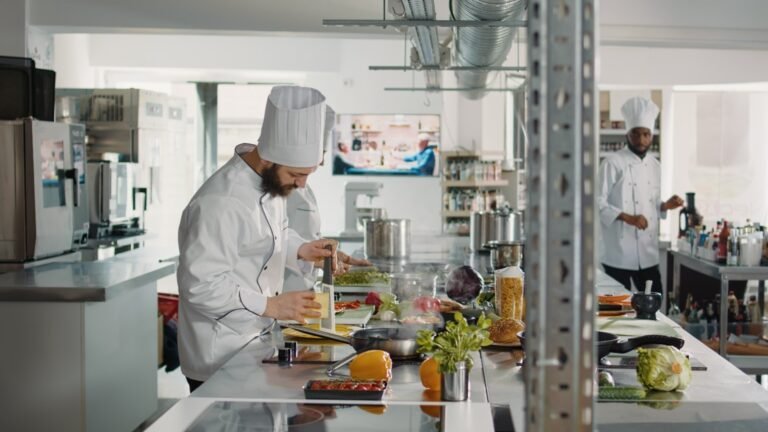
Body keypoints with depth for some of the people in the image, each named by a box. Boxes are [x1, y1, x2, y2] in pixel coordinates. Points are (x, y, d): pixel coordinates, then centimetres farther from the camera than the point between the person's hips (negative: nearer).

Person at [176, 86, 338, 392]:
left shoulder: (270, 179, 4)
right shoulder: (220, 204, -26)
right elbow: (201, 286, -27)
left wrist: (301, 251, 0)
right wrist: (270, 305, -27)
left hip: (254, 340, 9)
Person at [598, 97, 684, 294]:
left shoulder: (654, 165, 13)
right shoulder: (612, 163, -7)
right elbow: (598, 203, -12)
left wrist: (666, 206, 0)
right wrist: (628, 218, -23)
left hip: (648, 254, 6)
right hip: (618, 254, -6)